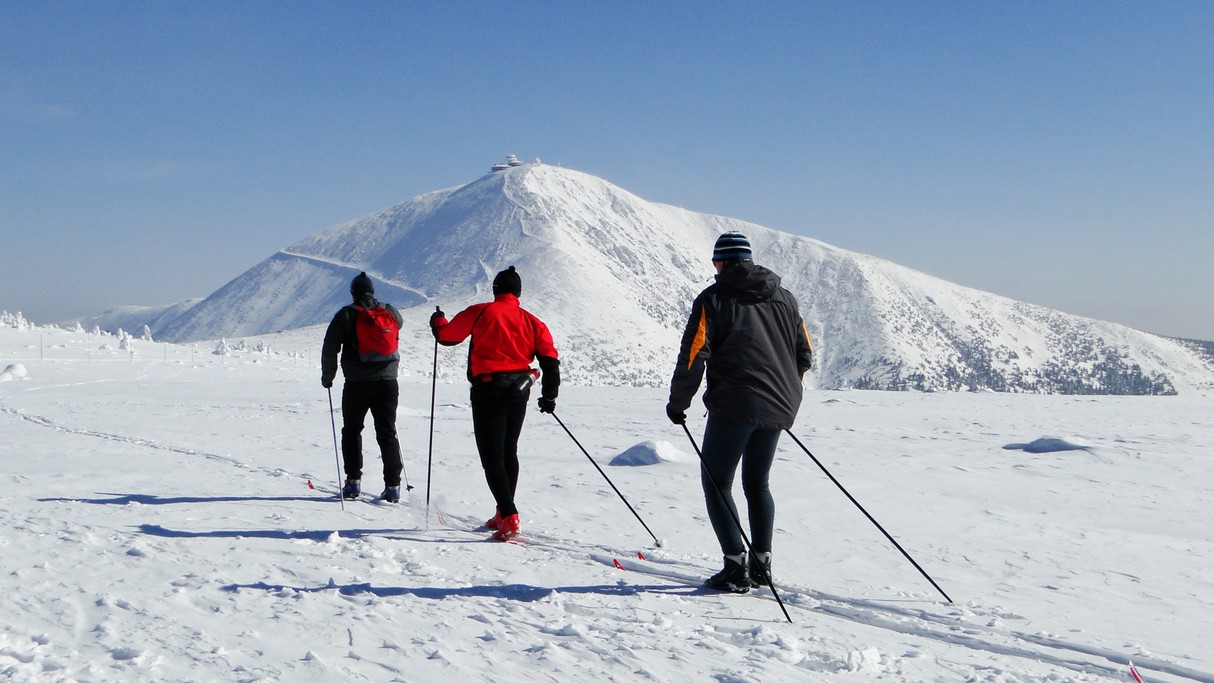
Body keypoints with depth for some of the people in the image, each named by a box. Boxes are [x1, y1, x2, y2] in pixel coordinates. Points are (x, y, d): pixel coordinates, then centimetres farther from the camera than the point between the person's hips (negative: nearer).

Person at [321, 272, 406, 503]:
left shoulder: (346, 314, -3)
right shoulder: (390, 311, 6)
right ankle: (393, 486, -1)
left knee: (352, 431, 13)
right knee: (387, 433, 6)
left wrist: (327, 376, 10)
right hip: (387, 382, 2)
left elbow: (330, 348, -3)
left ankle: (353, 481, 7)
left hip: (357, 384, -2)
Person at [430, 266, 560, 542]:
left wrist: (437, 322, 26)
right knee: (509, 452, 19)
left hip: (488, 391, -5)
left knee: (492, 457, -4)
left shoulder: (481, 312, -4)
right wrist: (549, 396, 15)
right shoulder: (532, 322, 7)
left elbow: (447, 335, 3)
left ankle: (509, 516, -17)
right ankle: (503, 514, 26)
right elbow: (550, 361, 4)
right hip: (519, 393, 5)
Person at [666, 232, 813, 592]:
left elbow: (693, 356, -7)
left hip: (734, 404, -6)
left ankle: (736, 566, -3)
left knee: (716, 483, 3)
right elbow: (804, 355, 17)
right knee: (757, 483, 19)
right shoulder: (784, 298, 15)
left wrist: (677, 403, 4)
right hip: (778, 409, 6)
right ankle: (762, 563, 17)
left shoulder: (713, 299, -1)